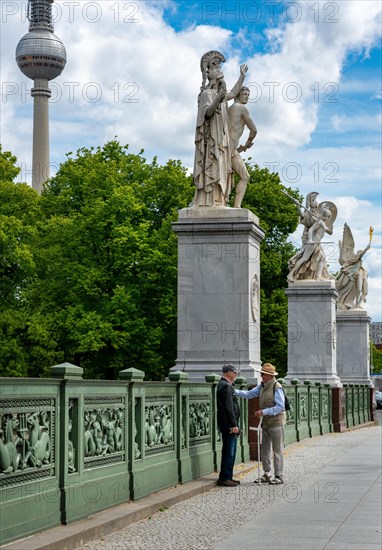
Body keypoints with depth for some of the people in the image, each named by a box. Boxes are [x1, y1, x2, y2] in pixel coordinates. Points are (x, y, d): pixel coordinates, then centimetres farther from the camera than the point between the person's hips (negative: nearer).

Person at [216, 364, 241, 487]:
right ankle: (224, 478, -5)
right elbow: (229, 408, -20)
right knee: (229, 452, -7)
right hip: (228, 424, -11)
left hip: (228, 425, 11)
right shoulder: (226, 386, -15)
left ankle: (228, 477, 19)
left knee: (230, 452, 14)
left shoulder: (223, 384, 17)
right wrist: (234, 425, -20)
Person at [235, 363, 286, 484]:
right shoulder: (262, 386, 7)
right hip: (266, 423, 8)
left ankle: (279, 476, 3)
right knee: (264, 449, 11)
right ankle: (267, 475, 19)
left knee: (277, 450, -2)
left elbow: (280, 406, -21)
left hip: (276, 422, -8)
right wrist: (234, 391, -3)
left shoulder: (277, 388, -18)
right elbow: (249, 394, 10)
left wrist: (263, 412, -23)